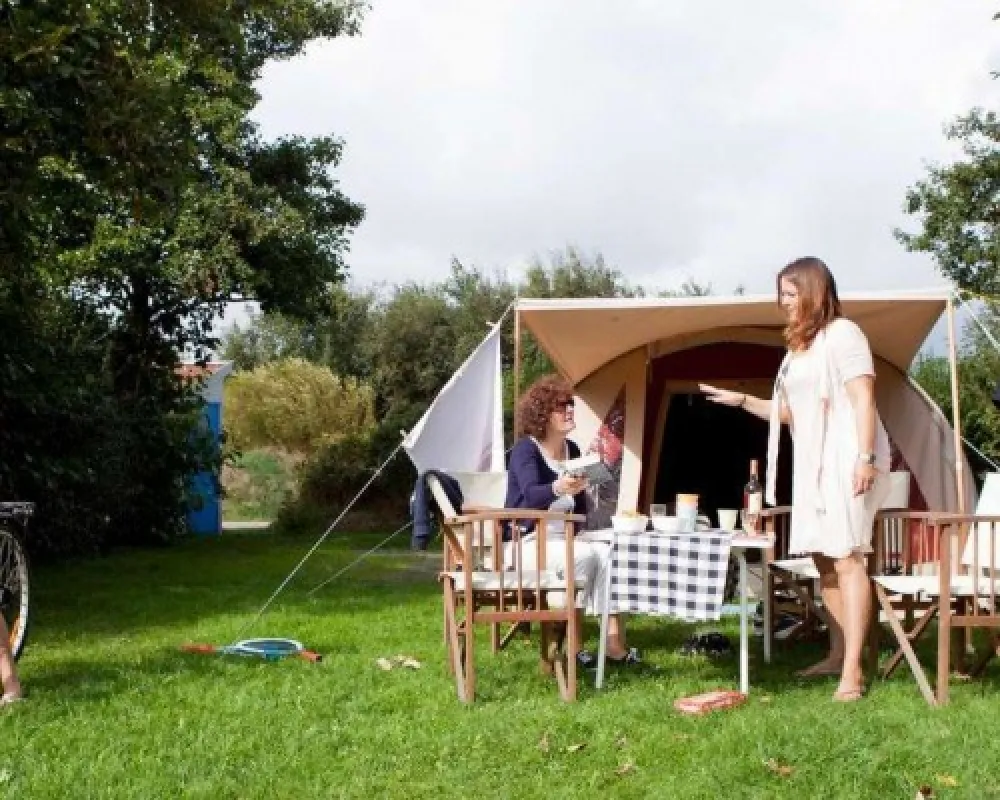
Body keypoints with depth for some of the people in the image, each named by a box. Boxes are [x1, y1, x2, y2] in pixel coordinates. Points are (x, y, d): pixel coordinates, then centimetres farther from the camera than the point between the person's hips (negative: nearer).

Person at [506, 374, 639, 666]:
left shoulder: (572, 450, 10)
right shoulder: (525, 450, -12)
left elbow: (580, 505, 20)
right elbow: (531, 494, -33)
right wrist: (557, 489, -53)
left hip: (562, 537, 6)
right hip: (527, 541, -6)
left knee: (609, 553, -21)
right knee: (583, 556, -31)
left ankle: (614, 640, -26)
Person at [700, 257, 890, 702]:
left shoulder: (842, 333, -6)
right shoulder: (799, 347, 21)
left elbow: (864, 399, -14)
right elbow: (790, 412, 25)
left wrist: (866, 457, -22)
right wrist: (741, 401, 18)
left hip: (846, 459, -10)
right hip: (812, 463, 10)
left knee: (846, 558, -14)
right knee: (824, 559, 10)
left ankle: (852, 670, -17)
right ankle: (838, 655, 18)